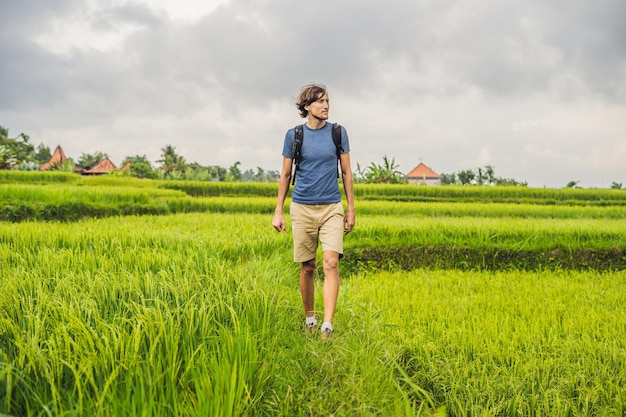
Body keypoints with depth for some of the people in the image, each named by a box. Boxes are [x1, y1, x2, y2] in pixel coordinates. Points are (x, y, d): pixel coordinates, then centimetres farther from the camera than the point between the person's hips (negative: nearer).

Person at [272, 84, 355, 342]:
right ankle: (309, 318, 25)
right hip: (302, 208, 0)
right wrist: (278, 212, 5)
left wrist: (351, 209, 7)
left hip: (331, 207, 0)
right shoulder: (294, 135, 2)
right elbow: (285, 175, 7)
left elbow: (346, 173, 9)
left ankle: (327, 324, -16)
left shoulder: (338, 133, 3)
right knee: (307, 268, 7)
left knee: (331, 263, -15)